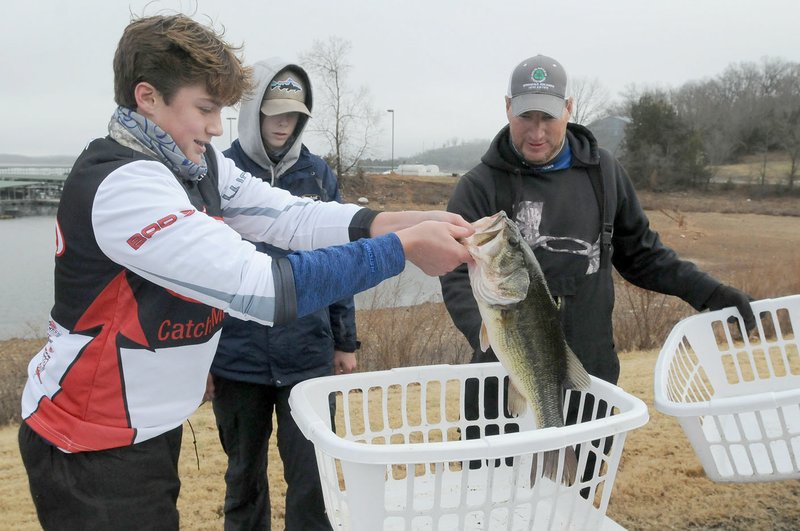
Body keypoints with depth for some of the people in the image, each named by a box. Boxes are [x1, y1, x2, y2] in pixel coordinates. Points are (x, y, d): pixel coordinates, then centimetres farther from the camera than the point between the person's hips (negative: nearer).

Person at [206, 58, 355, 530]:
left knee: (311, 477, 4)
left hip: (310, 358, 1)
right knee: (245, 477, 17)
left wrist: (346, 341, 7)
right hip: (237, 361, 0)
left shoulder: (319, 174, 3)